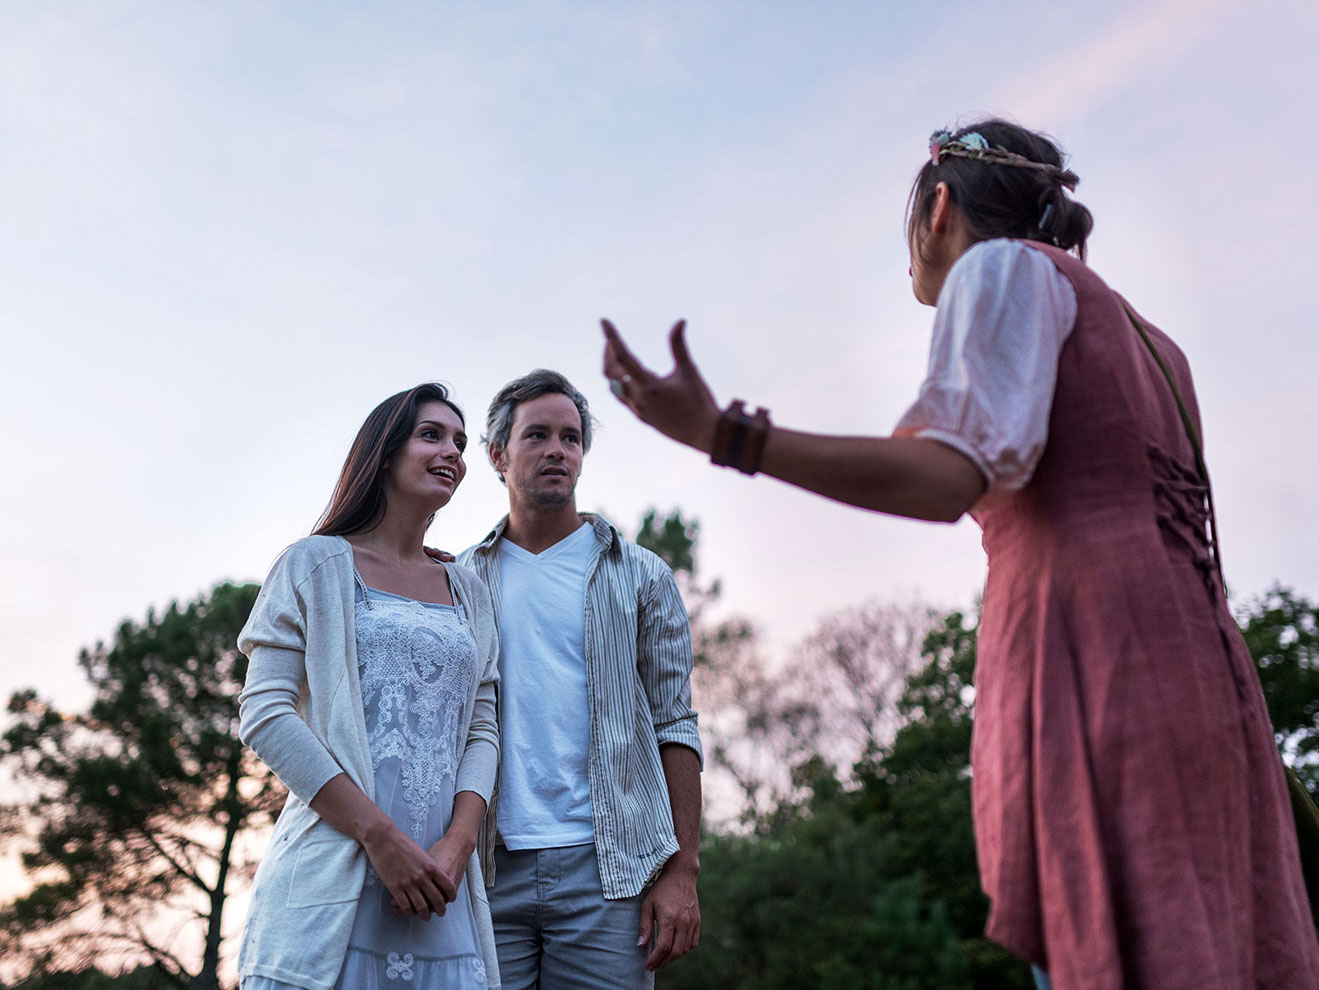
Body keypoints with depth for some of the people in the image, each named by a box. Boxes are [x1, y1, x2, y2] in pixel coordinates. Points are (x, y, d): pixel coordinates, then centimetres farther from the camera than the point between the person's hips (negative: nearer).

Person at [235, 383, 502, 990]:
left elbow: (482, 730, 12)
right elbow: (264, 714, -4)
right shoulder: (316, 565, 5)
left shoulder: (468, 594, 18)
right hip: (330, 879, -4)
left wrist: (458, 843, -7)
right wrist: (381, 836, -13)